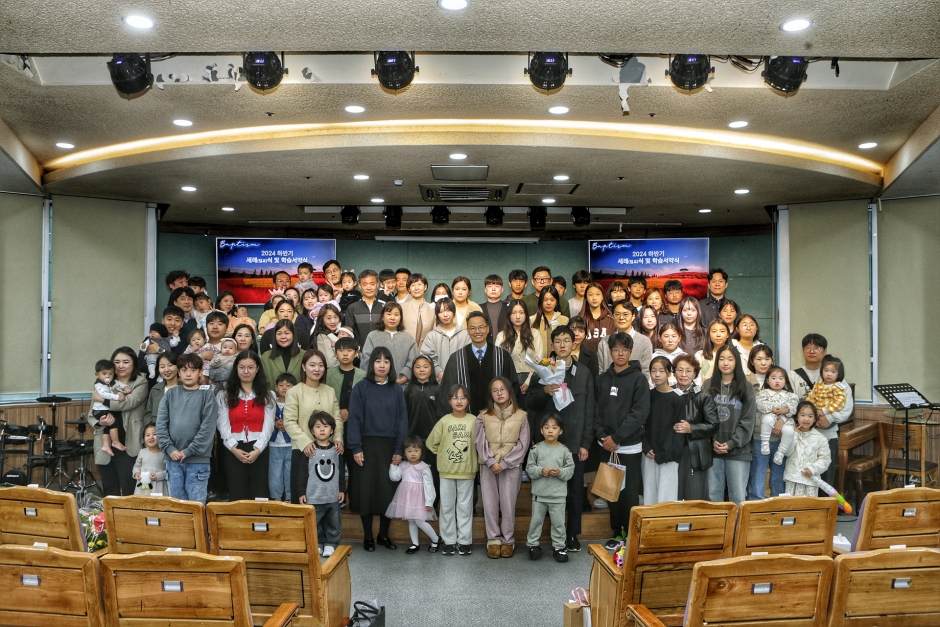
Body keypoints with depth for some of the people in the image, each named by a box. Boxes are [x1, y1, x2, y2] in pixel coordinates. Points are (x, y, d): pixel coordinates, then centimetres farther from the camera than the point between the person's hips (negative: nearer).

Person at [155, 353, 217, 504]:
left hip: (198, 460, -3)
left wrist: (188, 451, -13)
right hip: (173, 459, 3)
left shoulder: (207, 394, -1)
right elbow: (161, 424, 3)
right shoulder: (171, 394, 8)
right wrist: (169, 448, -8)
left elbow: (208, 427, -8)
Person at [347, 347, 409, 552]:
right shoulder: (361, 388, 0)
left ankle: (384, 534, 18)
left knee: (389, 489, 4)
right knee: (367, 489, 2)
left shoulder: (397, 390, 6)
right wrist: (356, 448, -10)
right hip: (368, 445, -2)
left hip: (390, 446, 2)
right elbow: (354, 419, -3)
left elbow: (402, 420, 4)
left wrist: (399, 449, -3)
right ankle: (367, 536, 13)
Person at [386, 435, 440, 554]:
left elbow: (428, 485, -10)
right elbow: (394, 477, 0)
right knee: (410, 521, 12)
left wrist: (429, 502, -13)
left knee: (419, 521, -9)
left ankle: (436, 539, 10)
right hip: (406, 497, 6)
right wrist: (393, 465, -6)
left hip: (418, 497, -6)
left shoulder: (424, 468, -9)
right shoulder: (403, 466, 6)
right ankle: (415, 544, 23)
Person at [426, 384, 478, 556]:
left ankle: (465, 541, 15)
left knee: (465, 506, 6)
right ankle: (449, 541, 16)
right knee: (447, 507, 7)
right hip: (446, 471, 1)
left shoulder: (474, 421, -4)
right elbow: (431, 443, 3)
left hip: (467, 471, -1)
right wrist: (444, 455, 4)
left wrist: (474, 459, -1)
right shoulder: (444, 421, -3)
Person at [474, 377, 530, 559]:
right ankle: (493, 540, 12)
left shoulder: (521, 416, 1)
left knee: (508, 504, -1)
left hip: (511, 466, -1)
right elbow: (479, 442, 0)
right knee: (490, 504, 2)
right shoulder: (483, 416, 5)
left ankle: (508, 540, 12)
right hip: (488, 466, 1)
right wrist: (491, 462, -12)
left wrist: (504, 463, -10)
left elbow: (523, 444, -3)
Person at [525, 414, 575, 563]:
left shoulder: (564, 450, -3)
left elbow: (570, 469, -1)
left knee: (558, 522, 9)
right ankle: (533, 544, 26)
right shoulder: (536, 449, -3)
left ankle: (559, 546, 23)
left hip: (558, 494, 0)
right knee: (536, 520, 12)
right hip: (539, 493, 0)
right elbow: (529, 468, -2)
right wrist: (540, 471, -18)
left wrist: (560, 472, -19)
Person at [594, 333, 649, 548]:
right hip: (607, 445, 4)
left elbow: (640, 413, -12)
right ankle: (616, 533, 21)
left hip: (629, 446, -4)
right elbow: (597, 409, 7)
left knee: (630, 493, -1)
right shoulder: (603, 378, 9)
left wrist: (617, 437, -16)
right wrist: (602, 435, -8)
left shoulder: (639, 379, -4)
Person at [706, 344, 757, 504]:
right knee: (713, 495, 5)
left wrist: (731, 443, -9)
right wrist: (712, 441, -9)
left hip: (738, 451, -1)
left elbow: (748, 421, -1)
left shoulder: (745, 387, 4)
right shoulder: (709, 385, 7)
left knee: (738, 497, -2)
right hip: (712, 450, 1)